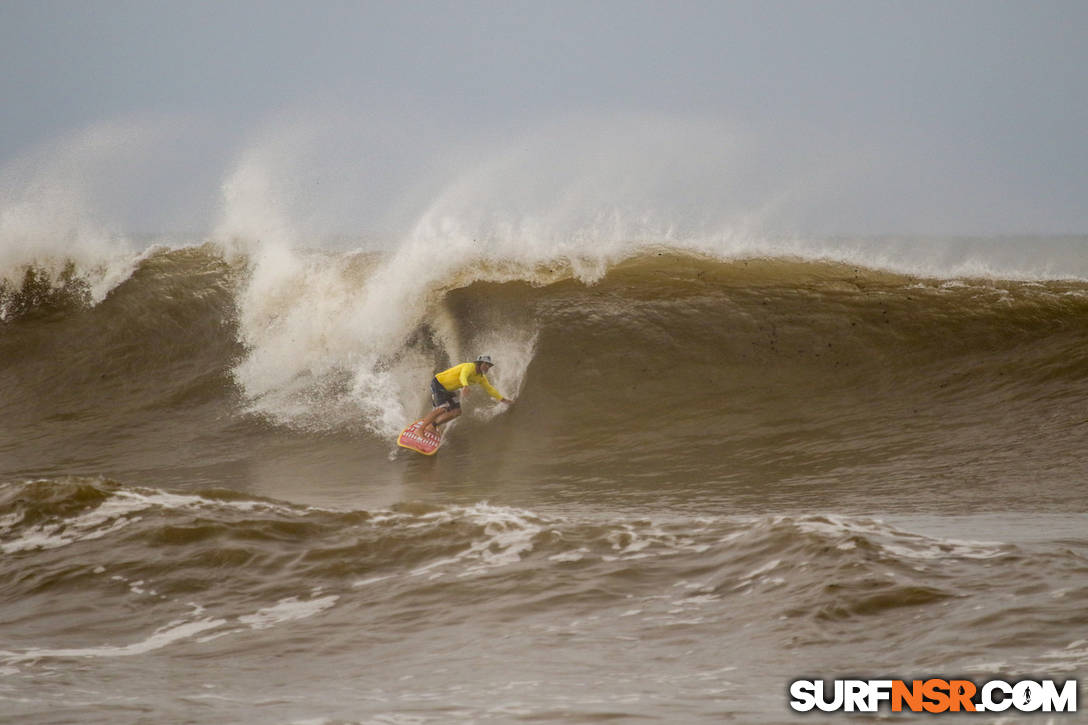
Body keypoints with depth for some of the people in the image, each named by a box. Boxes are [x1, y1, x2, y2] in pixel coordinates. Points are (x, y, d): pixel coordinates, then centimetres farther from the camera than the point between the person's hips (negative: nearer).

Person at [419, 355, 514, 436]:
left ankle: (432, 425, 8)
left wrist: (503, 399, 11)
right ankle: (420, 428, -23)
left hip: (448, 390, 9)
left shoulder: (481, 378, 4)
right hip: (438, 383, -9)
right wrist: (465, 386, -66)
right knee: (443, 408, -25)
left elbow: (489, 389, 16)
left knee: (456, 412, 0)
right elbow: (463, 376, -45)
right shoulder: (470, 367, -24)